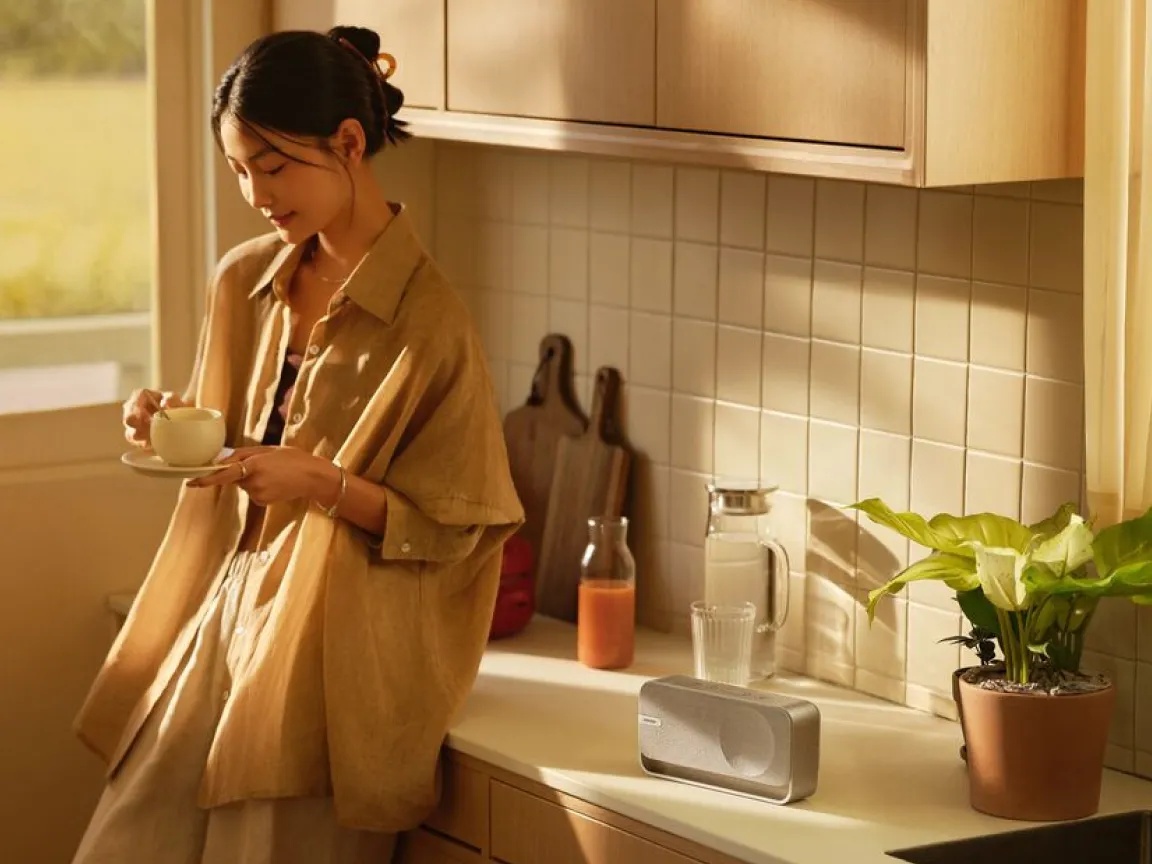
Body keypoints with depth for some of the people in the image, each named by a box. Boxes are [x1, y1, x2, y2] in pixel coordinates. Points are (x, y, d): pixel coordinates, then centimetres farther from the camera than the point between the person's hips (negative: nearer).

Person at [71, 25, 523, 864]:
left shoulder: (426, 319, -14)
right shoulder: (244, 282, 6)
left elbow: (458, 526, -10)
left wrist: (323, 483, -22)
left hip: (333, 649, -6)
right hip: (225, 616, 6)